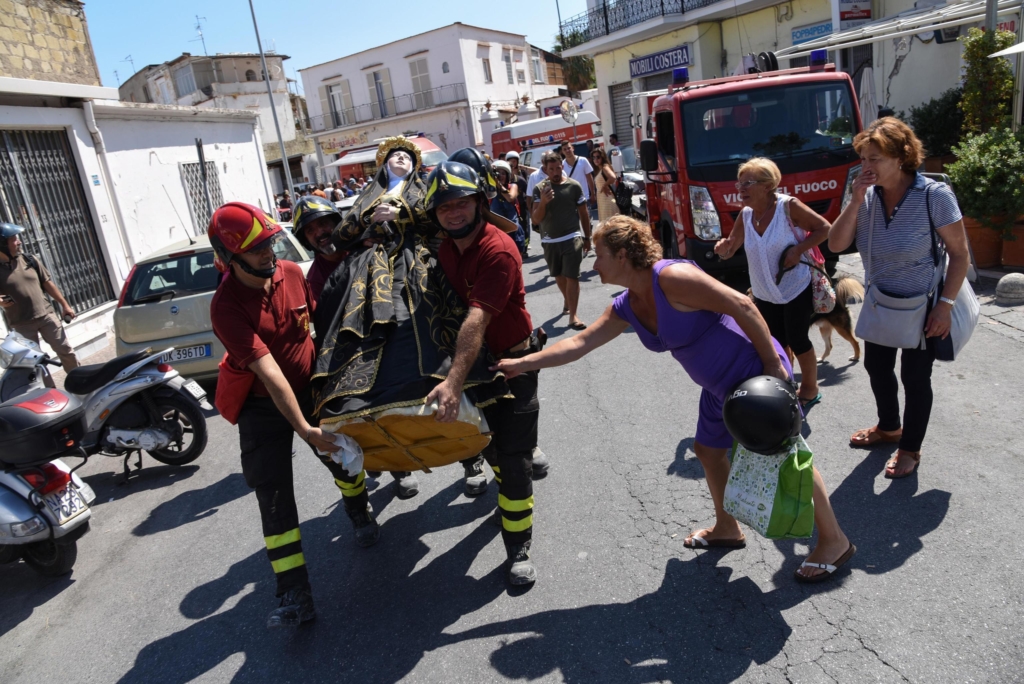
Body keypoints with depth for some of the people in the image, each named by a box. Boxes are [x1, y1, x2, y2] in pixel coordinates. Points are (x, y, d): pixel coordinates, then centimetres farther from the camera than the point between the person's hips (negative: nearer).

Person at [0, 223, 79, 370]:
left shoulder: (30, 260, 3)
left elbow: (47, 283, 10)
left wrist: (64, 304, 9)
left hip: (46, 315, 3)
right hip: (22, 324, -3)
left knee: (66, 351, 6)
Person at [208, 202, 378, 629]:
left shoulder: (291, 273, -9)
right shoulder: (226, 306, -23)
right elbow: (269, 372, -30)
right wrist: (303, 429, -32)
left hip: (310, 386, 4)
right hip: (263, 406, -4)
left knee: (343, 458, 15)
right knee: (274, 495, -5)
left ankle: (360, 515, 48)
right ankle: (294, 594, 4)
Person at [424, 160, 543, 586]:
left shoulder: (498, 251, -25)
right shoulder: (445, 247, -1)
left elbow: (477, 320, -35)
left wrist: (454, 381, -43)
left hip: (512, 361, -6)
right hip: (474, 361, 7)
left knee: (513, 455, -4)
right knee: (489, 441, 21)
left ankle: (519, 550, 9)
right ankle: (510, 477, 50)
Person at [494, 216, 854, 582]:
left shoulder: (670, 277, -26)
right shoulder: (626, 307, 1)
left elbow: (741, 305, -26)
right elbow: (579, 343, 4)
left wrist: (774, 364, -23)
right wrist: (522, 363, 0)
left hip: (756, 373, -9)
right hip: (720, 386, 9)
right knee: (708, 450, 20)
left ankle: (834, 541, 23)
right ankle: (727, 528, 42)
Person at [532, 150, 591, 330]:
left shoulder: (574, 186, -4)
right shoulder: (539, 189, -2)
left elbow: (584, 213, 6)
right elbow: (536, 220, -5)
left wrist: (587, 238, 9)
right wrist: (542, 203, -23)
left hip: (572, 238, -3)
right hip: (549, 241, 3)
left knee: (572, 276, -9)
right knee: (559, 275, 20)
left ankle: (573, 315, -8)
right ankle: (567, 300, 45)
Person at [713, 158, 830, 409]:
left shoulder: (788, 206, -18)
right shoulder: (745, 215, -4)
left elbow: (824, 228, -11)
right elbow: (730, 250, 2)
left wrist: (798, 249, -24)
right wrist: (723, 249, -22)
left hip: (796, 290, -5)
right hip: (764, 294, 5)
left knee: (797, 342, 7)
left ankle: (809, 388, 30)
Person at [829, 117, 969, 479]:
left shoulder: (934, 196, -22)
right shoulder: (868, 196, -10)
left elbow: (960, 254, -15)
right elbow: (836, 244, -15)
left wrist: (945, 304, -20)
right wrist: (856, 200, -24)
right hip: (880, 302, 5)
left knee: (914, 377, 8)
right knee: (876, 366, 19)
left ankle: (910, 448, 29)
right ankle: (889, 427, 46)